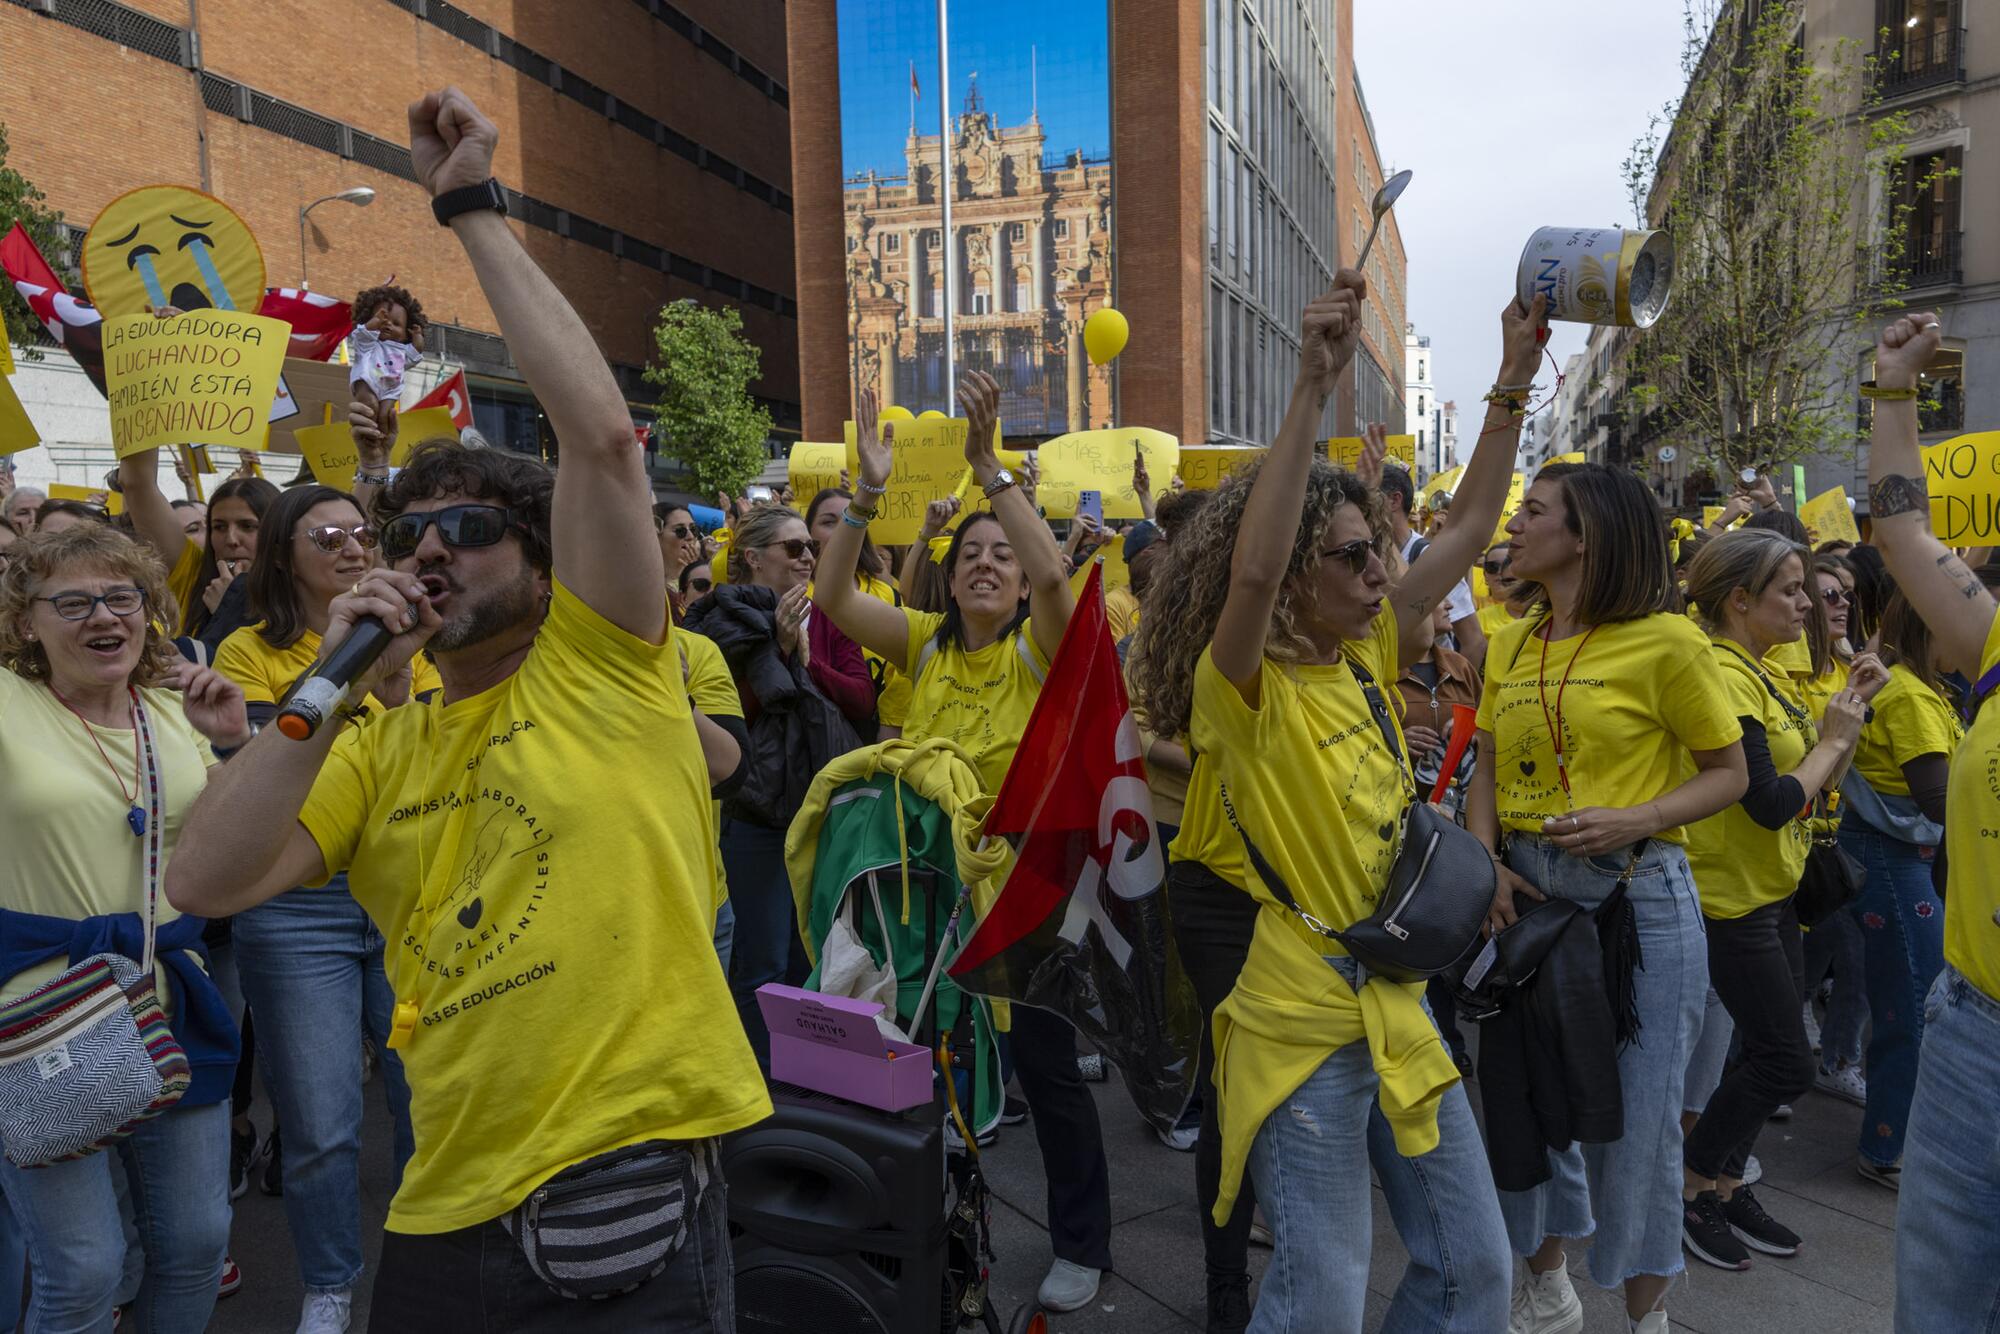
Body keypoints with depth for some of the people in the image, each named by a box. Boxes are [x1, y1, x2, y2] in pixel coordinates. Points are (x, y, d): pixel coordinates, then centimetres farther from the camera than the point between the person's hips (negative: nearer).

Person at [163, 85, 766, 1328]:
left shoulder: (602, 664, -4)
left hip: (631, 1190, -5)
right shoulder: (378, 747, 10)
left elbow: (601, 428, -16)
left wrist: (476, 208, -9)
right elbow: (204, 886, -2)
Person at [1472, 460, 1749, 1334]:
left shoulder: (1666, 642, -9)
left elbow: (1729, 772, -3)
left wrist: (1636, 820, -19)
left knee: (1638, 1113, 5)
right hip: (1525, 891, 5)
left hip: (1636, 894, -5)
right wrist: (1484, 860, -7)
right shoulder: (1509, 645, 8)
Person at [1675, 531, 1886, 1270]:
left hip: (1773, 892, 9)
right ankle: (1684, 1188, 12)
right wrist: (1833, 739, -12)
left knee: (1766, 1050, 16)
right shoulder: (1724, 675, -20)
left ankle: (1726, 1185, 29)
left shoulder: (1767, 672, 9)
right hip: (1732, 900, -9)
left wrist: (1850, 709, 0)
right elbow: (1772, 804, -25)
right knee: (1785, 1062, -2)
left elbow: (1816, 785, 9)